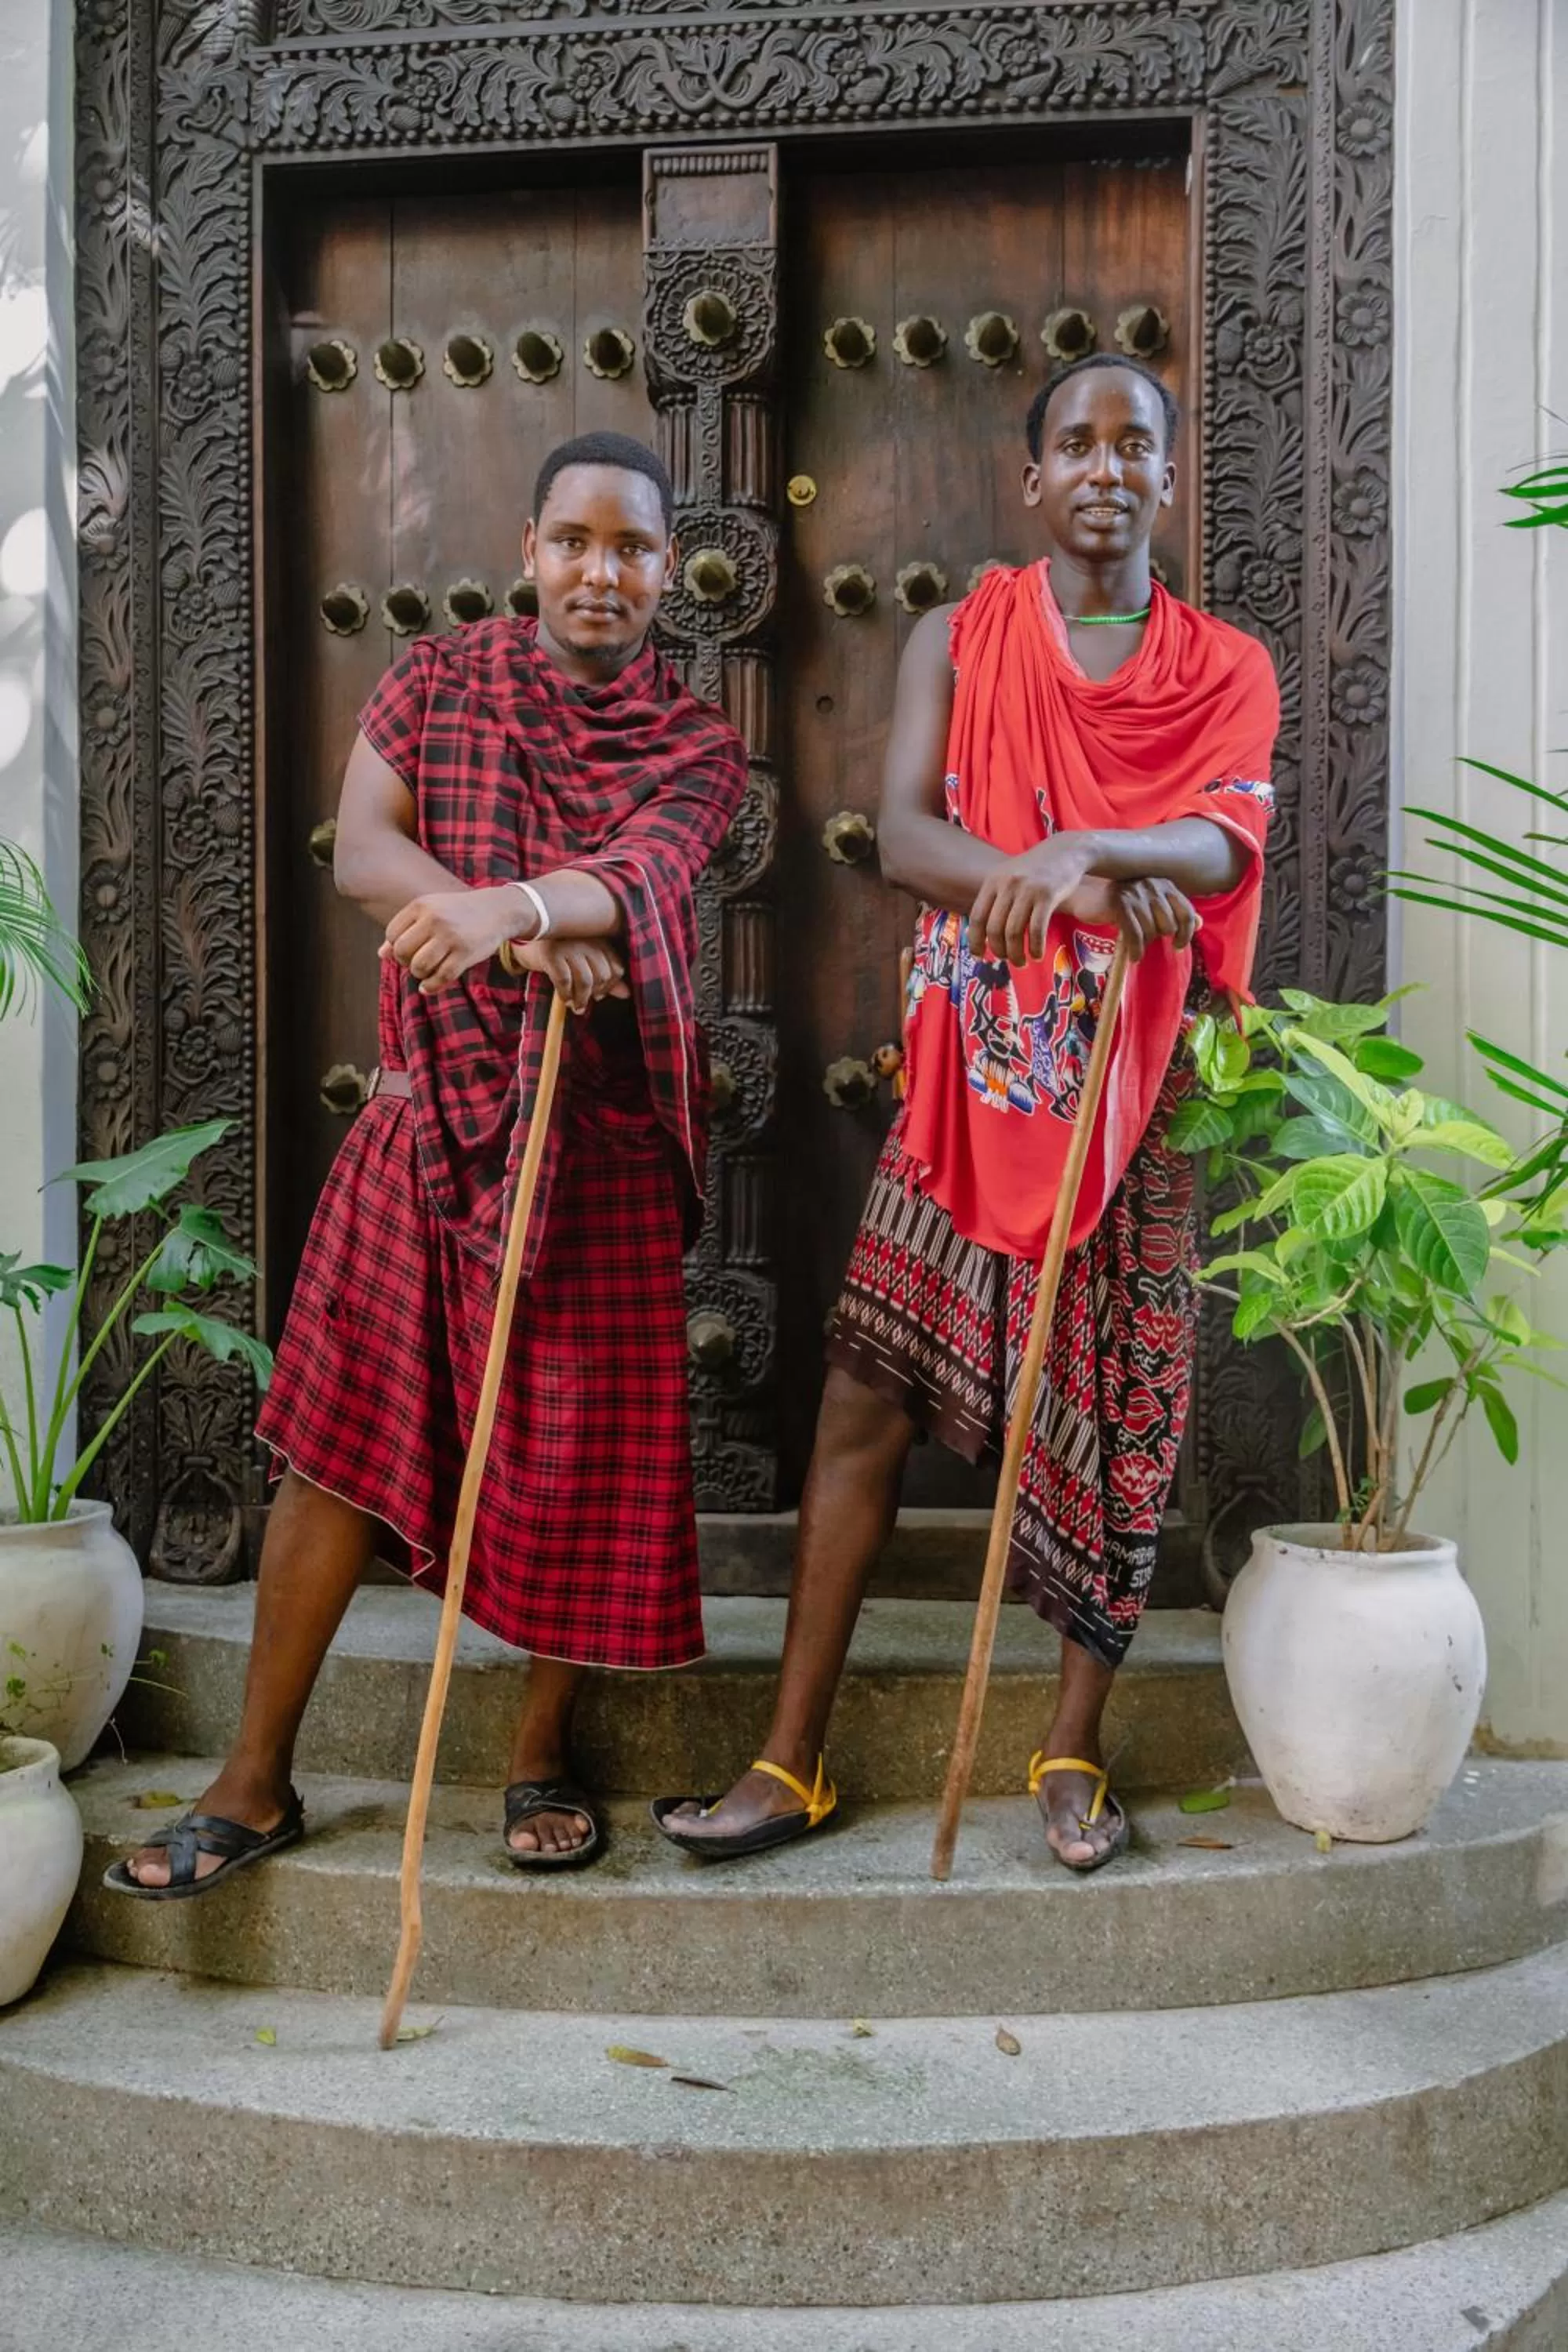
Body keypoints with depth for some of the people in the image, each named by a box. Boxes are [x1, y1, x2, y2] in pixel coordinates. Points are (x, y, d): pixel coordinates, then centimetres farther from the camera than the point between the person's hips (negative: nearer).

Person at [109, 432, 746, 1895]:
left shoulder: (695, 748, 3)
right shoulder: (436, 682, 7)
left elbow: (639, 879, -17)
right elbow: (363, 852, -8)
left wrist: (513, 907, -39)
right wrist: (533, 945, -23)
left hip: (602, 1137, 0)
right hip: (431, 1109, 1)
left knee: (583, 1448, 3)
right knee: (340, 1435, 1)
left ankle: (541, 1756, 24)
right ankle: (255, 1781, 12)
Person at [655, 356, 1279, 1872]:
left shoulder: (1227, 670, 10)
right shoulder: (959, 642, 8)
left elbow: (1228, 838, -9)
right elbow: (902, 837, -7)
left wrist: (1083, 849, -29)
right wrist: (1069, 889, -23)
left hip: (1133, 1085, 1)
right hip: (970, 1073, 0)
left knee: (1117, 1418, 2)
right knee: (867, 1389, -4)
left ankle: (1072, 1752, 19)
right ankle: (792, 1762, 6)